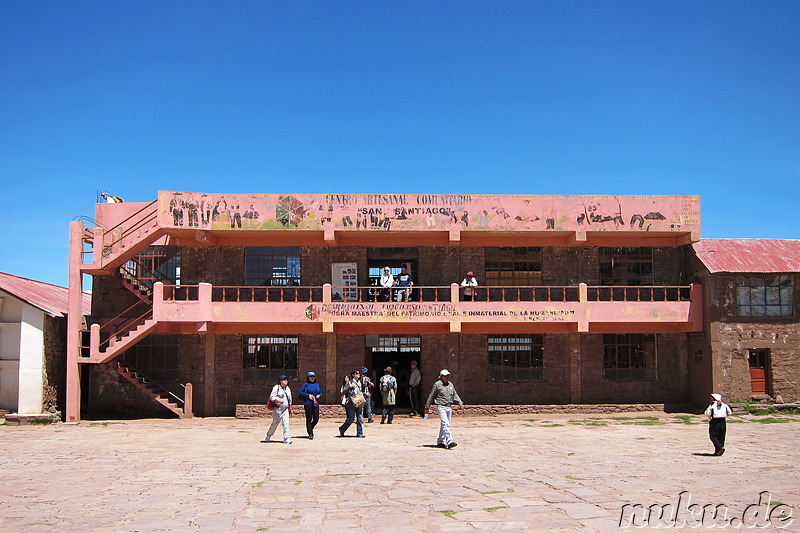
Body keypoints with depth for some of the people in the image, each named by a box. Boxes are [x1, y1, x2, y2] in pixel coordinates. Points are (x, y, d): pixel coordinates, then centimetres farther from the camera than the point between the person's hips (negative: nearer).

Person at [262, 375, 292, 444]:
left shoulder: (288, 389, 17)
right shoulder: (276, 388, -5)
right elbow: (272, 397, -12)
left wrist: (290, 407, 20)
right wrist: (278, 400, -25)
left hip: (285, 409, 5)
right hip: (277, 408, -5)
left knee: (286, 423, -6)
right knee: (275, 423, 2)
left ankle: (286, 439, -6)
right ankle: (268, 437, 22)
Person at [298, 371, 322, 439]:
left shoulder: (317, 385, 13)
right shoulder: (306, 385, -1)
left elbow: (320, 392, 23)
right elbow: (299, 392, -2)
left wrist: (319, 395, 0)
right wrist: (308, 395, -11)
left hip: (316, 404, 4)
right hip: (308, 404, -4)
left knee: (316, 419, 0)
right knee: (309, 419, -1)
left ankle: (311, 429, 29)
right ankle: (310, 434, 8)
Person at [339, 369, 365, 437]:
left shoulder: (359, 382, 16)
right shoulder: (349, 382, -5)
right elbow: (343, 392, -8)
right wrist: (349, 386, -22)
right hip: (351, 403, -6)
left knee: (360, 418, 0)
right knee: (351, 418, -4)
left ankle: (359, 433, 4)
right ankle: (342, 429, 17)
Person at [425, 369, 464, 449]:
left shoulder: (451, 384, 15)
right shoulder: (437, 385, -3)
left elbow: (455, 395, 21)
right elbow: (431, 396, 3)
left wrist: (460, 403, 7)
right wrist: (427, 406, 7)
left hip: (449, 407, 7)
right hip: (441, 407, -7)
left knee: (444, 425, 11)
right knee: (445, 424, -16)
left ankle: (440, 442, 22)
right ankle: (449, 441, -23)